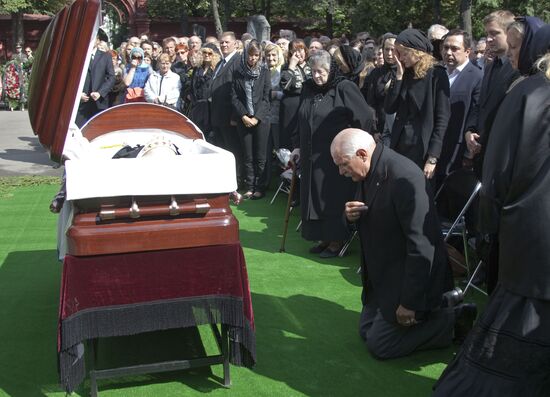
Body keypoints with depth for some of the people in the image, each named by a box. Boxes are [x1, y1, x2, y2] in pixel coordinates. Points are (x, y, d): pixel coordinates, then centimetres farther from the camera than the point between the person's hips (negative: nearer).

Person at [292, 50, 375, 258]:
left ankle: (337, 240, 14)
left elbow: (366, 117, -12)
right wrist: (297, 146, 12)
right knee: (314, 197, 10)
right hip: (311, 156, 6)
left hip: (336, 156, -6)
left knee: (333, 198, 0)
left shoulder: (344, 88, -11)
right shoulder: (308, 88, 7)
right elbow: (300, 120, 17)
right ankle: (324, 238, 23)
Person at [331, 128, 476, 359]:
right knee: (366, 331, 17)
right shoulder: (369, 172, -1)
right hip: (382, 275, 9)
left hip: (409, 278, -9)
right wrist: (351, 216, -11)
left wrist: (409, 303, -25)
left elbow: (421, 246, -30)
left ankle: (454, 321, 7)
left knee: (379, 346, -4)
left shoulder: (405, 178, -30)